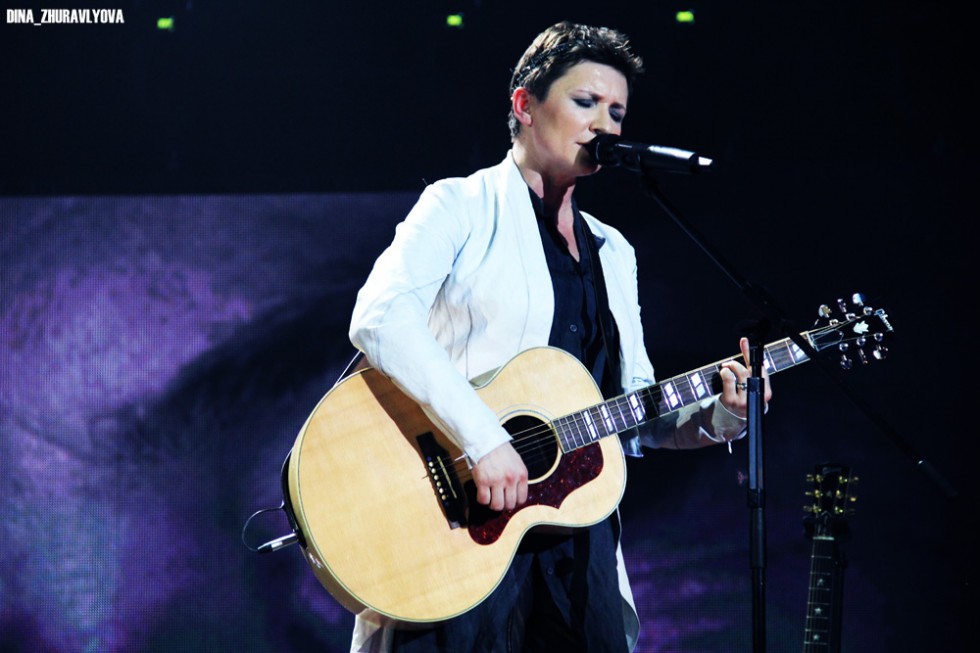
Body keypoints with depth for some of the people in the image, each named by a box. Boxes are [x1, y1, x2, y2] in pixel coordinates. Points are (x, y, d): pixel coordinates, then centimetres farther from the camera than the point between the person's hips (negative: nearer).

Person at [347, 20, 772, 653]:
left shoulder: (613, 252, 20)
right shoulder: (462, 207, 0)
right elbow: (378, 318, -18)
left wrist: (719, 415, 0)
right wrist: (484, 439, -25)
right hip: (459, 524, -6)